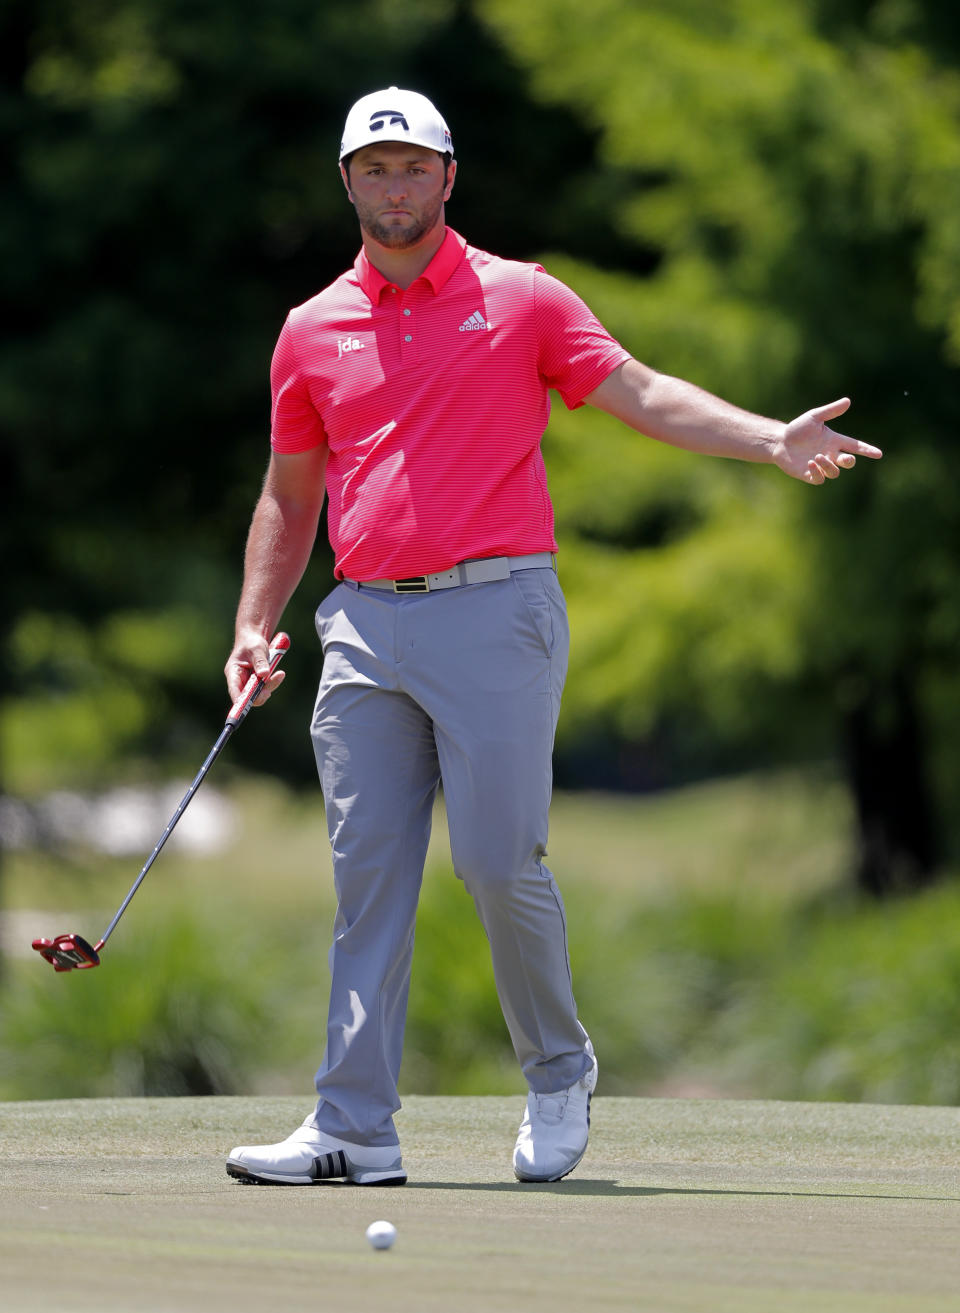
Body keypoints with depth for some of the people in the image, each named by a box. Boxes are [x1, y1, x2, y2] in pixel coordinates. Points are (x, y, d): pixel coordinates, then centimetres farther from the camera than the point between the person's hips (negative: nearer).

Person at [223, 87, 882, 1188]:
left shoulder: (520, 299, 6)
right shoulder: (311, 330, 14)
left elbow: (641, 394, 0)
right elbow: (290, 495, 21)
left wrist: (771, 439, -14)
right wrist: (255, 625, 10)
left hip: (494, 611, -3)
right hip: (364, 626, 3)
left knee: (499, 863, -8)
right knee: (368, 878, -2)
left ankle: (559, 1070, 15)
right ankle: (354, 1130, -3)